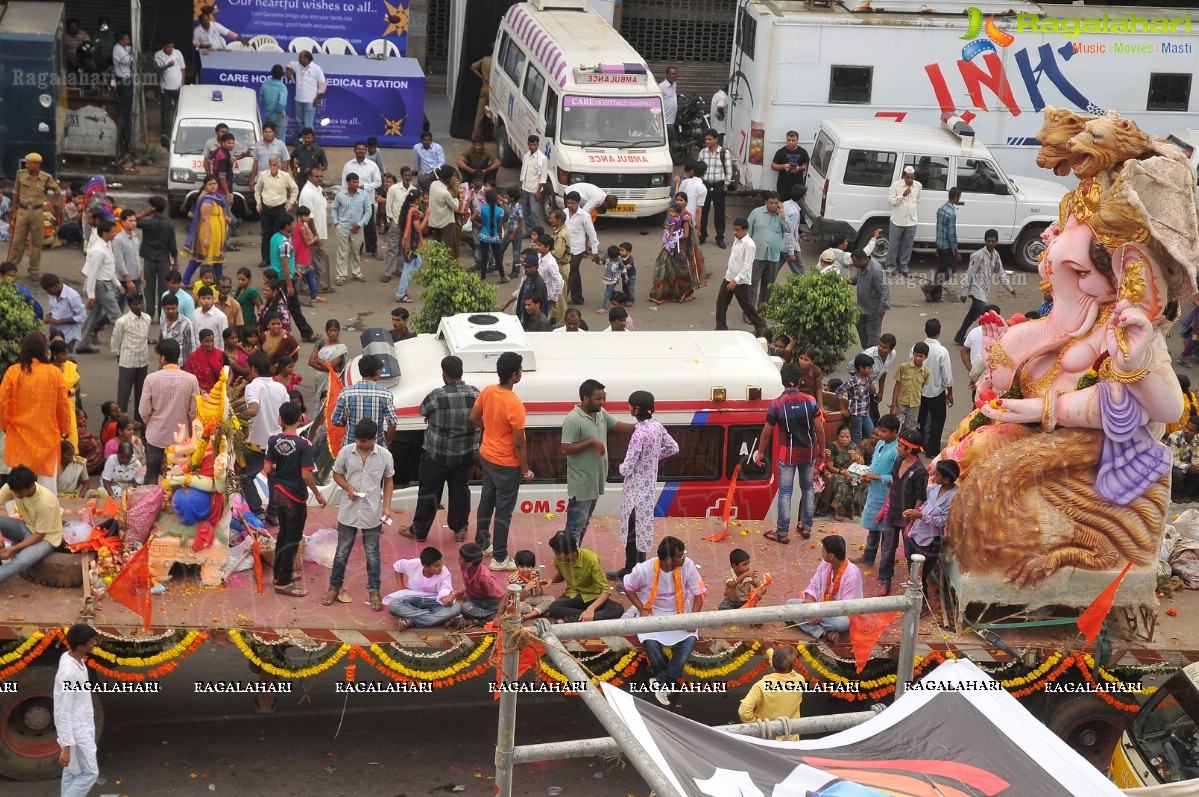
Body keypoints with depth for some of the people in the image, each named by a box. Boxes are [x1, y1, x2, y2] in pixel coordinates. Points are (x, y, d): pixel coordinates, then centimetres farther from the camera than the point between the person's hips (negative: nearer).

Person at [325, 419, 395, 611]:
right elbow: (337, 474, 4)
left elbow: (388, 480, 2)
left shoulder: (385, 455, -9)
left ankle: (373, 591, 22)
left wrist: (386, 505, -5)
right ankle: (334, 587, 27)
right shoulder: (346, 452, -9)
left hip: (372, 513, -1)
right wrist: (348, 488, -14)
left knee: (372, 553, 10)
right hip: (348, 511, 1)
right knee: (342, 551, 13)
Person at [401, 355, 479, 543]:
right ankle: (459, 529, 29)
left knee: (429, 492, 10)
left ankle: (419, 531, 21)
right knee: (460, 489, 18)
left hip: (438, 454, -4)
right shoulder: (475, 394, -9)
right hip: (466, 454, 4)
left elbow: (423, 411, -2)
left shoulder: (437, 396, -21)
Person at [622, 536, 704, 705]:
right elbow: (629, 588, 0)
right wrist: (641, 608, -14)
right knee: (650, 642, -30)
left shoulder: (687, 565, -16)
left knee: (690, 639, -27)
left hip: (680, 614, 1)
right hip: (653, 615, -1)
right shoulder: (645, 570, -18)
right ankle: (671, 677, -3)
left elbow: (698, 593, -7)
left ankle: (663, 682, -18)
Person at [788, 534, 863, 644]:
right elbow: (813, 587, 4)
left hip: (839, 614, -7)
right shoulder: (825, 564, -3)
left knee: (843, 622, -41)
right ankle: (824, 633, -31)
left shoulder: (852, 574, -22)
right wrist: (810, 602, -18)